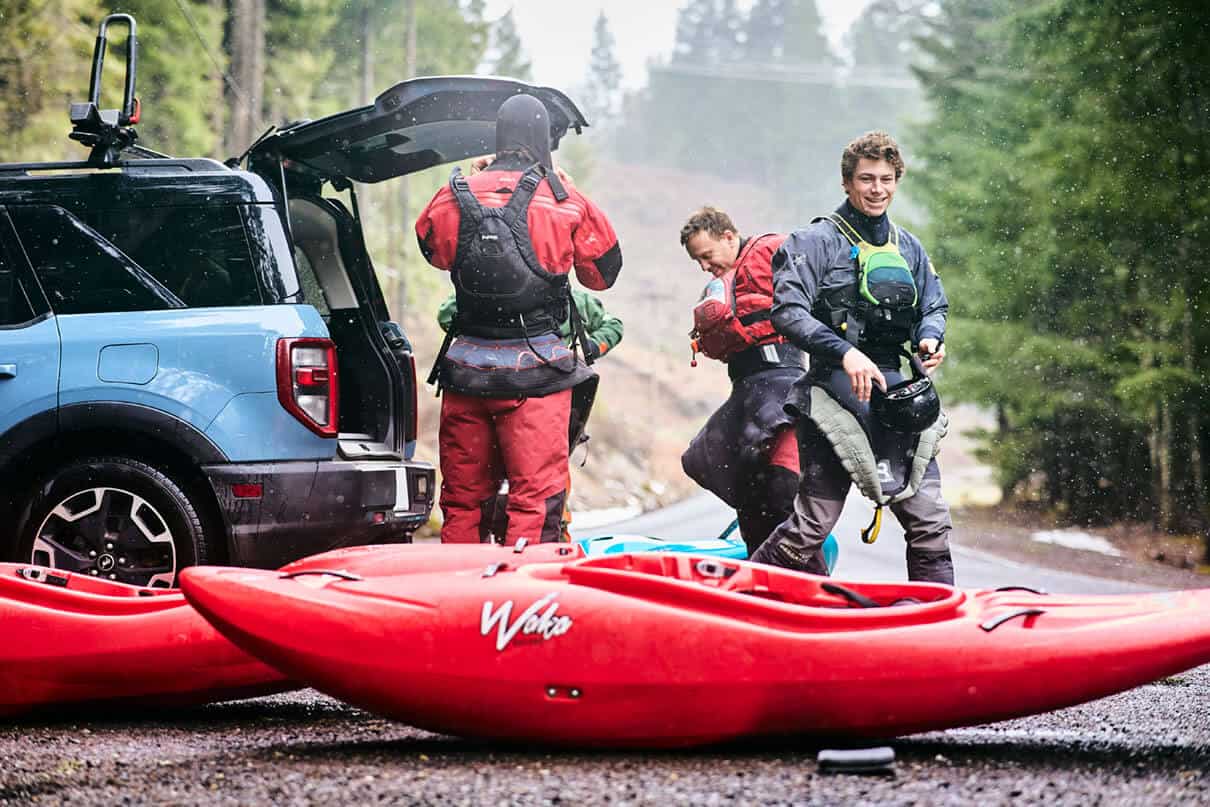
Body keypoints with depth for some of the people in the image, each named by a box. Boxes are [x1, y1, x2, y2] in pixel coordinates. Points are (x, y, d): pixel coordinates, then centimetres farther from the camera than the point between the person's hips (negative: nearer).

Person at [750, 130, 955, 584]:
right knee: (812, 527, -5)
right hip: (837, 398, -5)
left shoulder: (908, 249, 17)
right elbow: (787, 311, -12)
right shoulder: (817, 242, -2)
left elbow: (934, 307, 26)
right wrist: (844, 351, -24)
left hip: (899, 399, 6)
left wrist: (930, 337, 2)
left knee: (930, 522, 1)